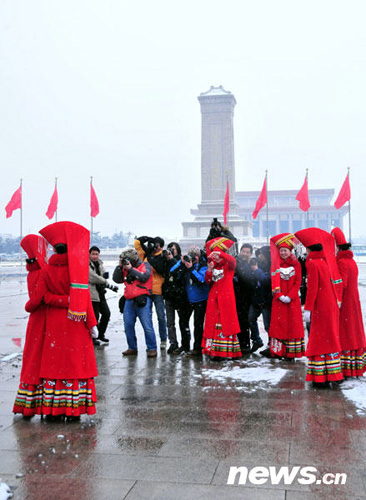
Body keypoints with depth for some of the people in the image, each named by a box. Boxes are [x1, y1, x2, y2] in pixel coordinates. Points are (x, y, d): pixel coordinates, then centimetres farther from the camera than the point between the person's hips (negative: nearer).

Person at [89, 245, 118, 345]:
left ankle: (101, 335, 26)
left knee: (106, 313, 10)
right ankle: (92, 338, 10)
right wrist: (110, 286, -21)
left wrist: (104, 275, -14)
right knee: (95, 316, -5)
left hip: (100, 293, 8)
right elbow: (93, 278, -20)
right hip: (91, 294, -8)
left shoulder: (99, 263, 12)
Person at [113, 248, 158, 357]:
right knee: (128, 325, 5)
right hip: (129, 301, 5)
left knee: (147, 326, -8)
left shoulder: (145, 265, 4)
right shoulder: (125, 268, 18)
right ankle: (132, 348, 18)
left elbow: (144, 277, -14)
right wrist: (119, 266, 1)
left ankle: (152, 349, 1)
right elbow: (116, 279, 9)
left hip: (142, 300, -5)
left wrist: (131, 269, -10)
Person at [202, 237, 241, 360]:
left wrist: (220, 254, -38)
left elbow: (232, 260, -24)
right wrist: (209, 271, -6)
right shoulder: (213, 266, 16)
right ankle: (215, 350, 2)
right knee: (213, 323, 0)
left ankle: (228, 351, -4)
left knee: (227, 323, -7)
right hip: (214, 298, 5)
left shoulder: (229, 265, 1)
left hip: (226, 298, -5)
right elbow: (208, 281, 11)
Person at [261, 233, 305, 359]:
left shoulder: (296, 264, 3)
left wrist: (290, 296, -13)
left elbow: (298, 282, -2)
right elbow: (274, 282, 1)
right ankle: (275, 350, 8)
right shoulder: (276, 265, 6)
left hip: (292, 300, -1)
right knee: (278, 323, 3)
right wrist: (280, 296, -13)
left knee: (293, 324, 1)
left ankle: (291, 352, 7)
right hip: (279, 300, 1)